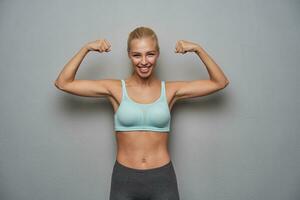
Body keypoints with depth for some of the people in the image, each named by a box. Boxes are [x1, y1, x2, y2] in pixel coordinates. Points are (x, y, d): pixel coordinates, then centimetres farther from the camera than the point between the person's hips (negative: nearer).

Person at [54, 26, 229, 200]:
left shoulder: (170, 90, -2)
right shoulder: (116, 89, -4)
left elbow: (220, 82, 1)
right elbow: (63, 83, -5)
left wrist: (198, 49, -6)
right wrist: (86, 48, -9)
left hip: (162, 179, 1)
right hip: (124, 179, 0)